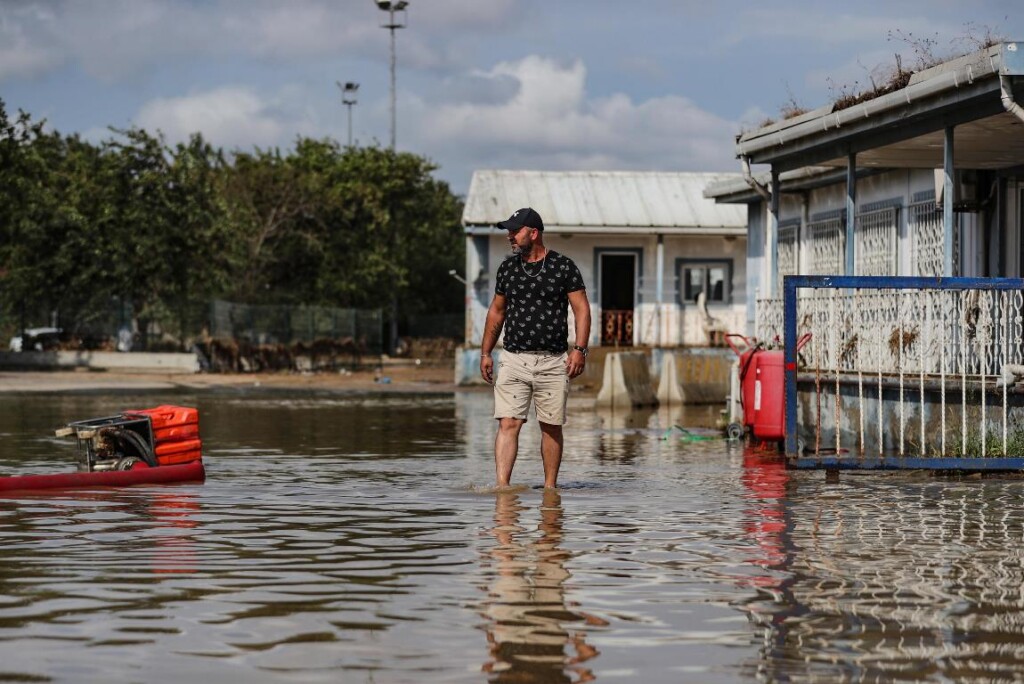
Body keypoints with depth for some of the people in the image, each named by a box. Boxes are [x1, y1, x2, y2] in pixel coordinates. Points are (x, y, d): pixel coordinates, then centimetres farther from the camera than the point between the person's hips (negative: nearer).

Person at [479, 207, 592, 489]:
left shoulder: (563, 266, 0)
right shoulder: (507, 267, 10)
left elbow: (581, 309, 0)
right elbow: (496, 311, 18)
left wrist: (579, 349, -11)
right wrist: (485, 352, 14)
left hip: (553, 361, -2)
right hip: (513, 359, 2)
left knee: (551, 427, 4)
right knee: (508, 424, -11)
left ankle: (550, 487, 14)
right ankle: (502, 487, -17)